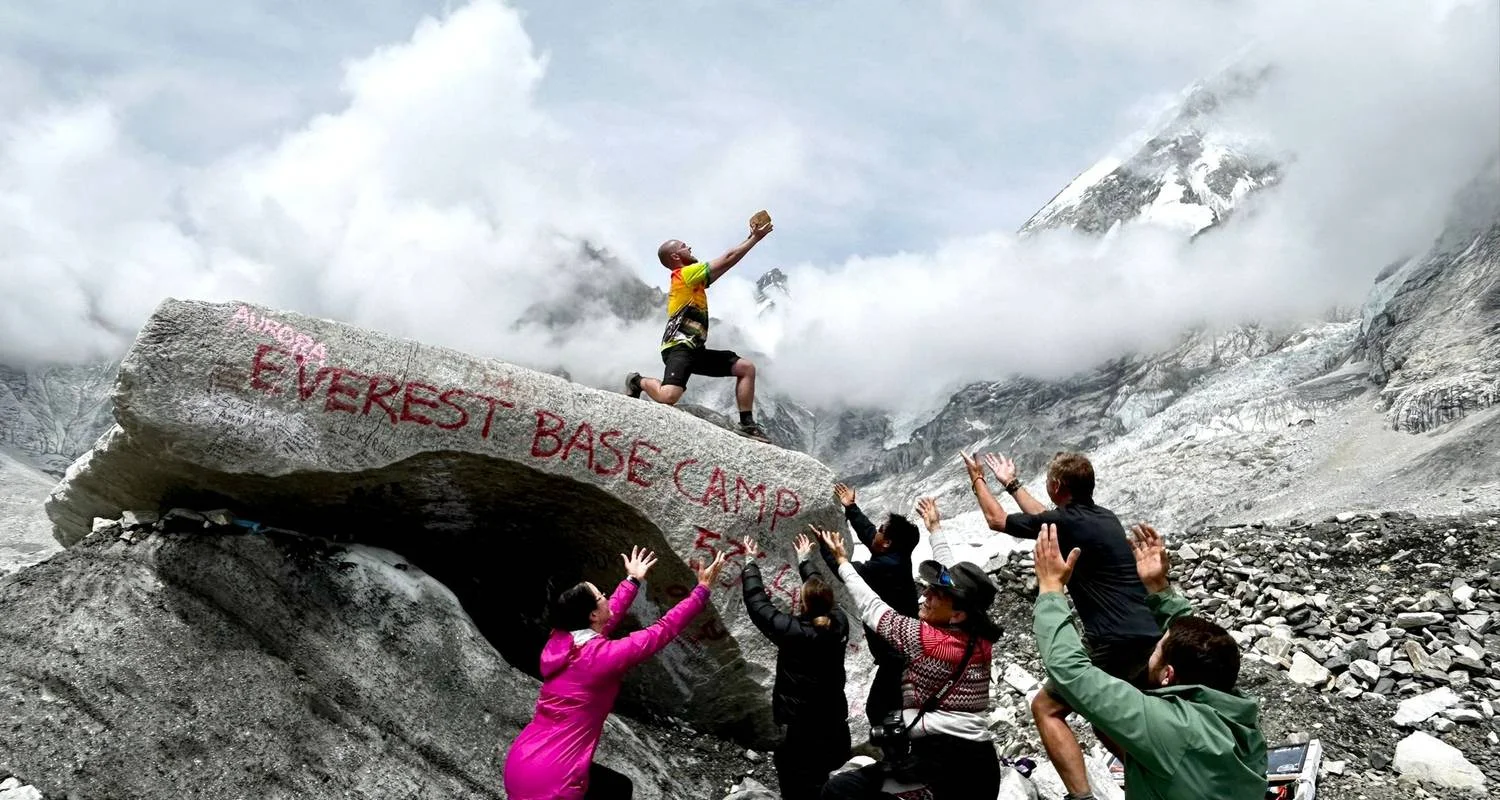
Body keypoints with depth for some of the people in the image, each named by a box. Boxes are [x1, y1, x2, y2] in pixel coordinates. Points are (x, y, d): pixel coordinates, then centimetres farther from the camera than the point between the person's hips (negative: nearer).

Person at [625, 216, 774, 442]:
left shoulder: (692, 278, 24)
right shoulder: (685, 273, -3)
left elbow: (725, 264, 26)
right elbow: (729, 258, -6)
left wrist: (752, 237, 22)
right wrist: (756, 237, 2)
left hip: (695, 350, 10)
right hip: (679, 347, -10)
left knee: (746, 367, 5)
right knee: (668, 397, -31)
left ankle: (746, 423, 3)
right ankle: (639, 382, 3)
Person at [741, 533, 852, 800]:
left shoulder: (795, 632, -22)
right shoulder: (838, 623, -6)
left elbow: (758, 604, -12)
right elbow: (820, 594, 13)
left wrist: (750, 562, 0)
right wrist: (805, 559, 26)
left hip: (806, 732, -7)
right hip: (836, 730, 7)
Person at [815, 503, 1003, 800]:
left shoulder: (923, 638, -12)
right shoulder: (980, 637, 4)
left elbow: (870, 607, 1)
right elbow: (955, 580, 19)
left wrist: (842, 560, 13)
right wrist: (935, 528, 33)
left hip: (939, 760, -8)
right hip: (984, 764, 8)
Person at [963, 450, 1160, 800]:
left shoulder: (1067, 521, -8)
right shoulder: (1104, 517, 15)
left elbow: (996, 520, 9)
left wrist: (977, 479, 25)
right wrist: (1011, 484, 45)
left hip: (1117, 644, -9)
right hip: (1149, 638, 9)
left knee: (1046, 708, 4)